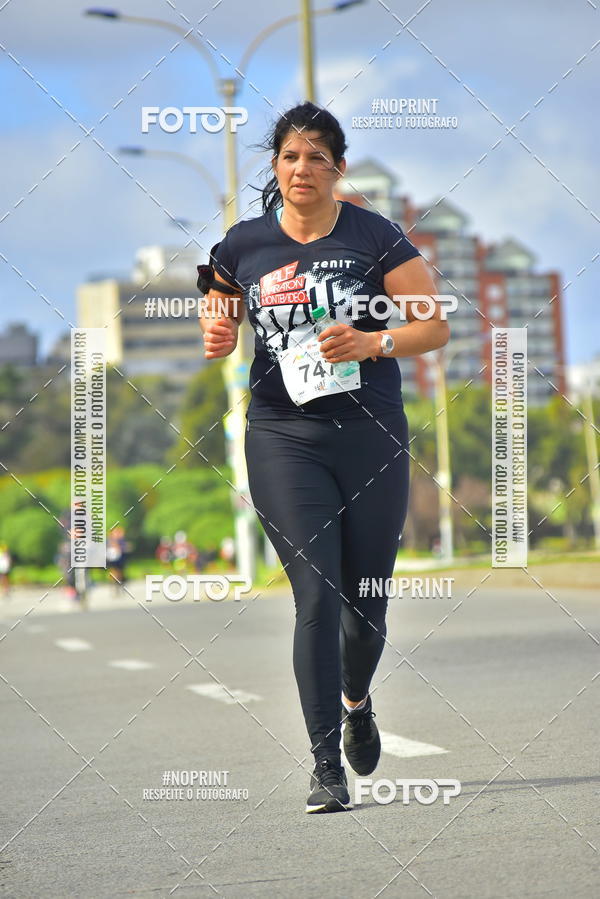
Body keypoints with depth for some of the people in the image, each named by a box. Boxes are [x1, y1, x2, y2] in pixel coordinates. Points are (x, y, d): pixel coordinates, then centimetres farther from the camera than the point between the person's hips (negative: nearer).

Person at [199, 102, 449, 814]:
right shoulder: (242, 246, 5)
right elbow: (218, 315, 19)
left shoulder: (375, 236, 0)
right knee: (317, 595, -12)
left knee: (367, 602, 8)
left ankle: (356, 701, 42)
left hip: (373, 435, 0)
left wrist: (374, 342, -20)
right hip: (283, 438, 0)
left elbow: (436, 326, -3)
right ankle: (327, 768, -8)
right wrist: (216, 337, -4)